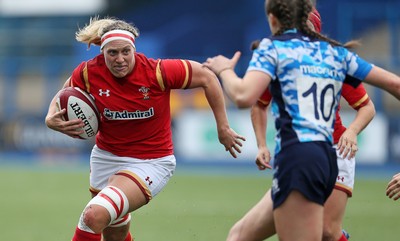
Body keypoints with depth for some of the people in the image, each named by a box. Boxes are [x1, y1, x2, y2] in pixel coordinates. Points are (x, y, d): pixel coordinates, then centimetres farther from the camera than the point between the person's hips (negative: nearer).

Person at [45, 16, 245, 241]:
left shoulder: (157, 71, -21)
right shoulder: (89, 72, -13)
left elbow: (207, 77, -9)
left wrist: (223, 128, -4)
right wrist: (52, 119, -16)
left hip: (151, 162, -5)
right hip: (106, 156, 5)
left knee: (94, 216, -26)